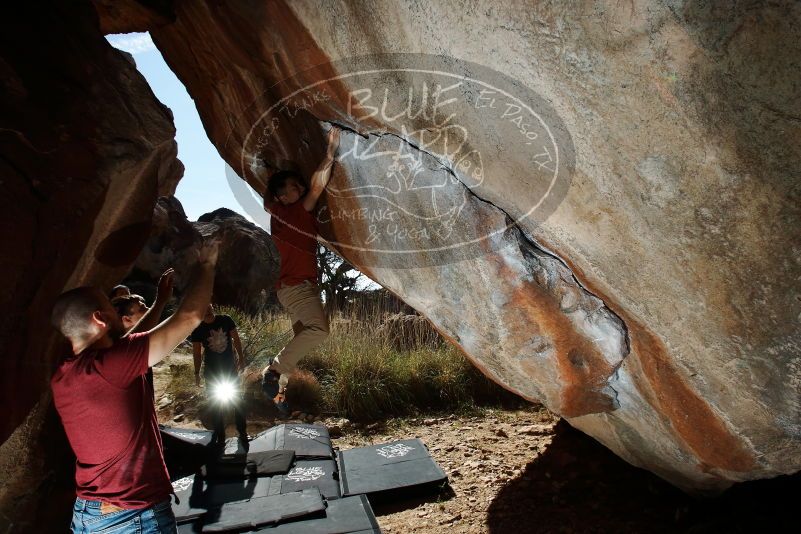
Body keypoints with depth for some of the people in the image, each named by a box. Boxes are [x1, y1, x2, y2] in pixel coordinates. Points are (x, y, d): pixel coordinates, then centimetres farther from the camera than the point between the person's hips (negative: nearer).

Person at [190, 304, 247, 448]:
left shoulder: (226, 320, -7)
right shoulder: (198, 329, -8)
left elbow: (236, 339, 1)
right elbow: (197, 352, -3)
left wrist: (241, 358, -3)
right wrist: (197, 373, -3)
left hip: (230, 367, 1)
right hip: (211, 371, 0)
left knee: (237, 401, 5)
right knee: (216, 403, 8)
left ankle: (243, 434, 18)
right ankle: (220, 437, 19)